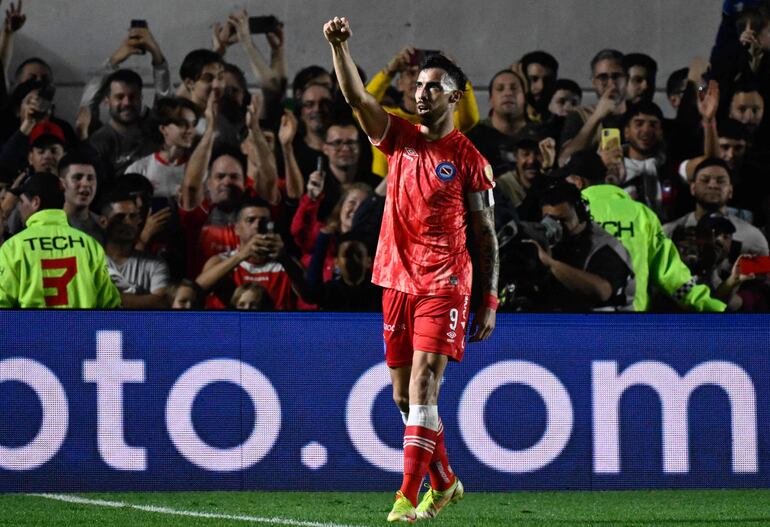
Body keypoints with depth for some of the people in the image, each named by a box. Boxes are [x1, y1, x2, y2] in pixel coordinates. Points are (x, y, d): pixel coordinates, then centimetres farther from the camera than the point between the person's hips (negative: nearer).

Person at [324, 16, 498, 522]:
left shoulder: (469, 159, -2)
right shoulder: (400, 139, 9)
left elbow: (486, 235, 0)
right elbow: (357, 97, -5)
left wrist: (489, 301, -5)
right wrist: (340, 47, -21)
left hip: (444, 285, -5)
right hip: (397, 280, 5)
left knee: (424, 385, -15)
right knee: (404, 395, 10)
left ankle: (408, 497, -17)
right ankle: (445, 482, 27)